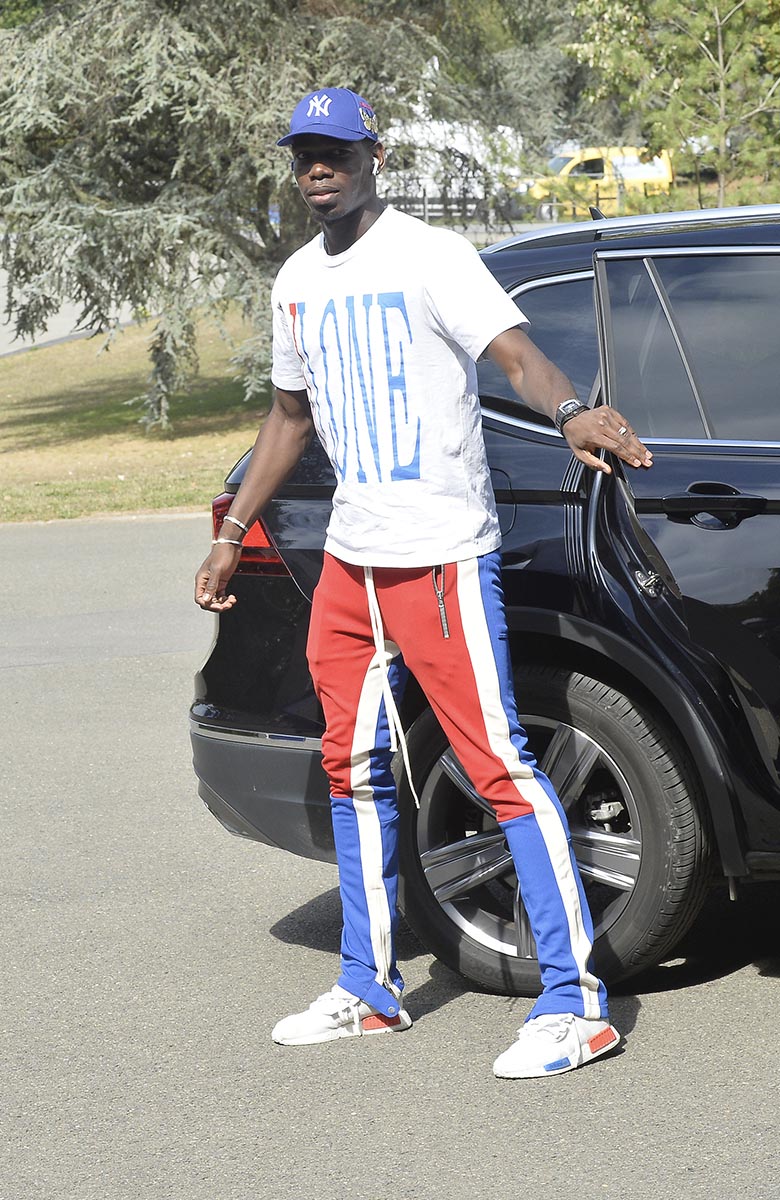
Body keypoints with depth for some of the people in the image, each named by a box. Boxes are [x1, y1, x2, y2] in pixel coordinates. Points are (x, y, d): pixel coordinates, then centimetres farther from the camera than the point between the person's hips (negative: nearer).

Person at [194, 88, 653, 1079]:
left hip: (442, 552, -8)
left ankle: (575, 1004, -10)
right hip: (349, 557, 8)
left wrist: (570, 412, -45)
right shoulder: (299, 281, 14)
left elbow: (515, 350, -24)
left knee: (500, 765, -12)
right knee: (354, 771, 14)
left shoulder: (429, 257, -9)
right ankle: (370, 991, 26)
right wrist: (234, 535, 26)